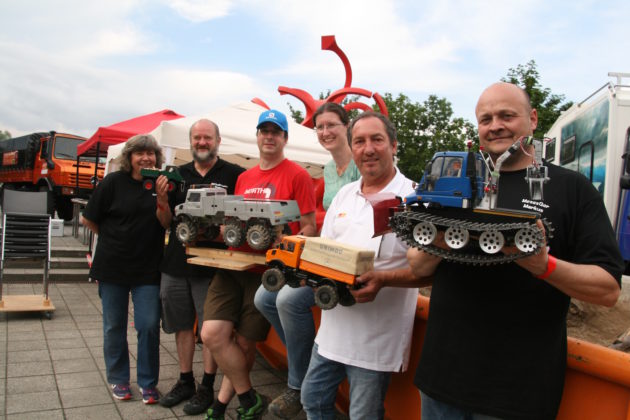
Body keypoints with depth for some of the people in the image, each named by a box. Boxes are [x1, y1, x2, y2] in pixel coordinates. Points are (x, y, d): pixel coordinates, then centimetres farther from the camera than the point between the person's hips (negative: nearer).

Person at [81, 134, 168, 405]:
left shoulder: (161, 184, 1)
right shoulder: (113, 182, -5)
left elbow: (166, 225, -5)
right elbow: (88, 220, 1)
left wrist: (162, 200, -20)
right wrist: (115, 239, 6)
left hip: (147, 269, 1)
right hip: (112, 267, 0)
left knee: (149, 325, 0)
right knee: (114, 326, 11)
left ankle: (147, 383, 15)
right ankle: (118, 379, 27)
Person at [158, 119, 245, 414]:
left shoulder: (234, 174, -3)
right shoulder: (179, 175, 10)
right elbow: (167, 220, 10)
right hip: (176, 262, 5)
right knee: (181, 324, 15)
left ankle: (206, 387, 19)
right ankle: (185, 381, 30)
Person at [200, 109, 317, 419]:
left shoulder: (297, 176, -3)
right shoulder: (243, 178, 15)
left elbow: (309, 227, -5)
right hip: (234, 264, 5)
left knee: (245, 343, 4)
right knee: (211, 334, -4)